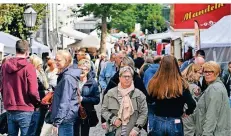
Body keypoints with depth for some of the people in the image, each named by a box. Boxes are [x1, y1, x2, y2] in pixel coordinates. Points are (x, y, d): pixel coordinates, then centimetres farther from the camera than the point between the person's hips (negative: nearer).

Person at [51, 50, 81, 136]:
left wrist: (57, 121, -20)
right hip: (65, 118, 10)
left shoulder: (67, 78, -17)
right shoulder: (64, 75, 14)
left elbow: (64, 102, -21)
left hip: (65, 119, -10)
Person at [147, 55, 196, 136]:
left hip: (158, 122, 1)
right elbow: (192, 104, -17)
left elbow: (150, 100, 5)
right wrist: (186, 113, 1)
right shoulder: (181, 84, -12)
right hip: (175, 123, -1)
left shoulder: (154, 83, -8)